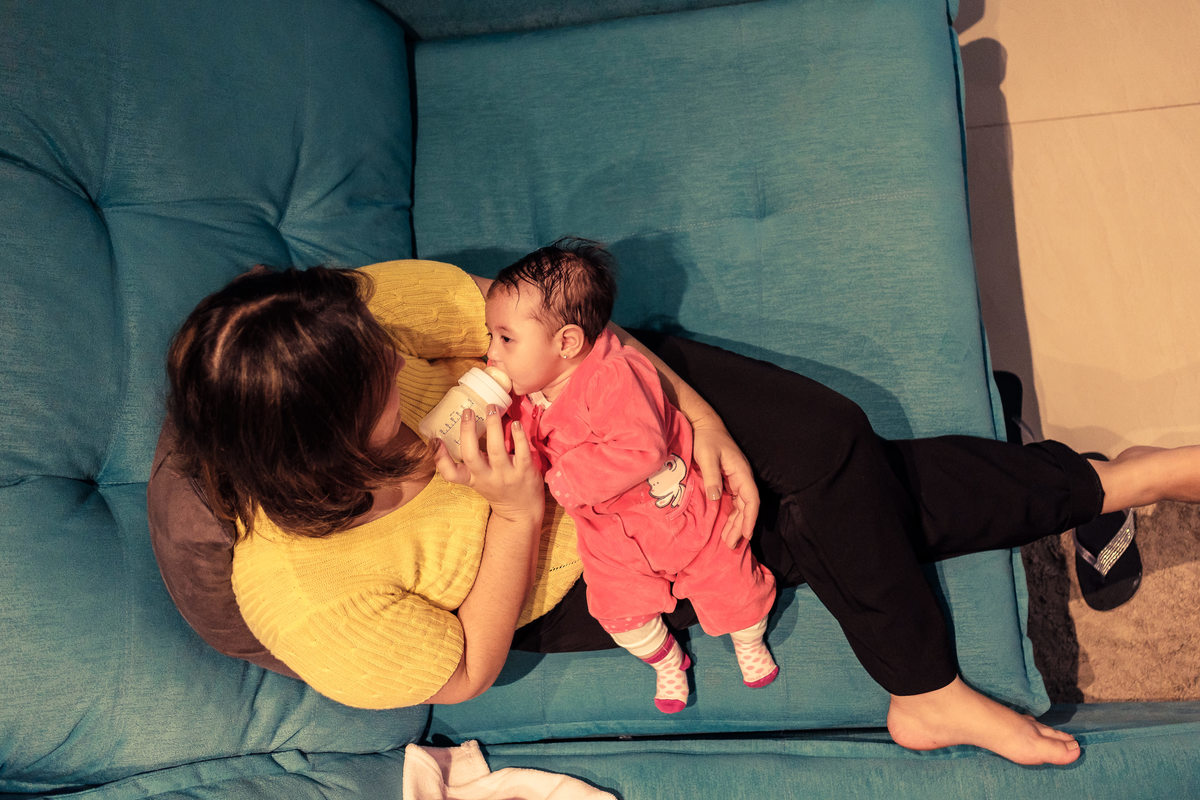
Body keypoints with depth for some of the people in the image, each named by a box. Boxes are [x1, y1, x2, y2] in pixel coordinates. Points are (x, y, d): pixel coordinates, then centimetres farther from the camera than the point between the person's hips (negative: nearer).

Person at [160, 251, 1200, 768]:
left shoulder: (364, 311, -26)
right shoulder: (304, 599, -33)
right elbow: (466, 672, -17)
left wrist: (699, 417, -21)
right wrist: (518, 512, -32)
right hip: (578, 575, -3)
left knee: (834, 444, -10)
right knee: (830, 522, -11)